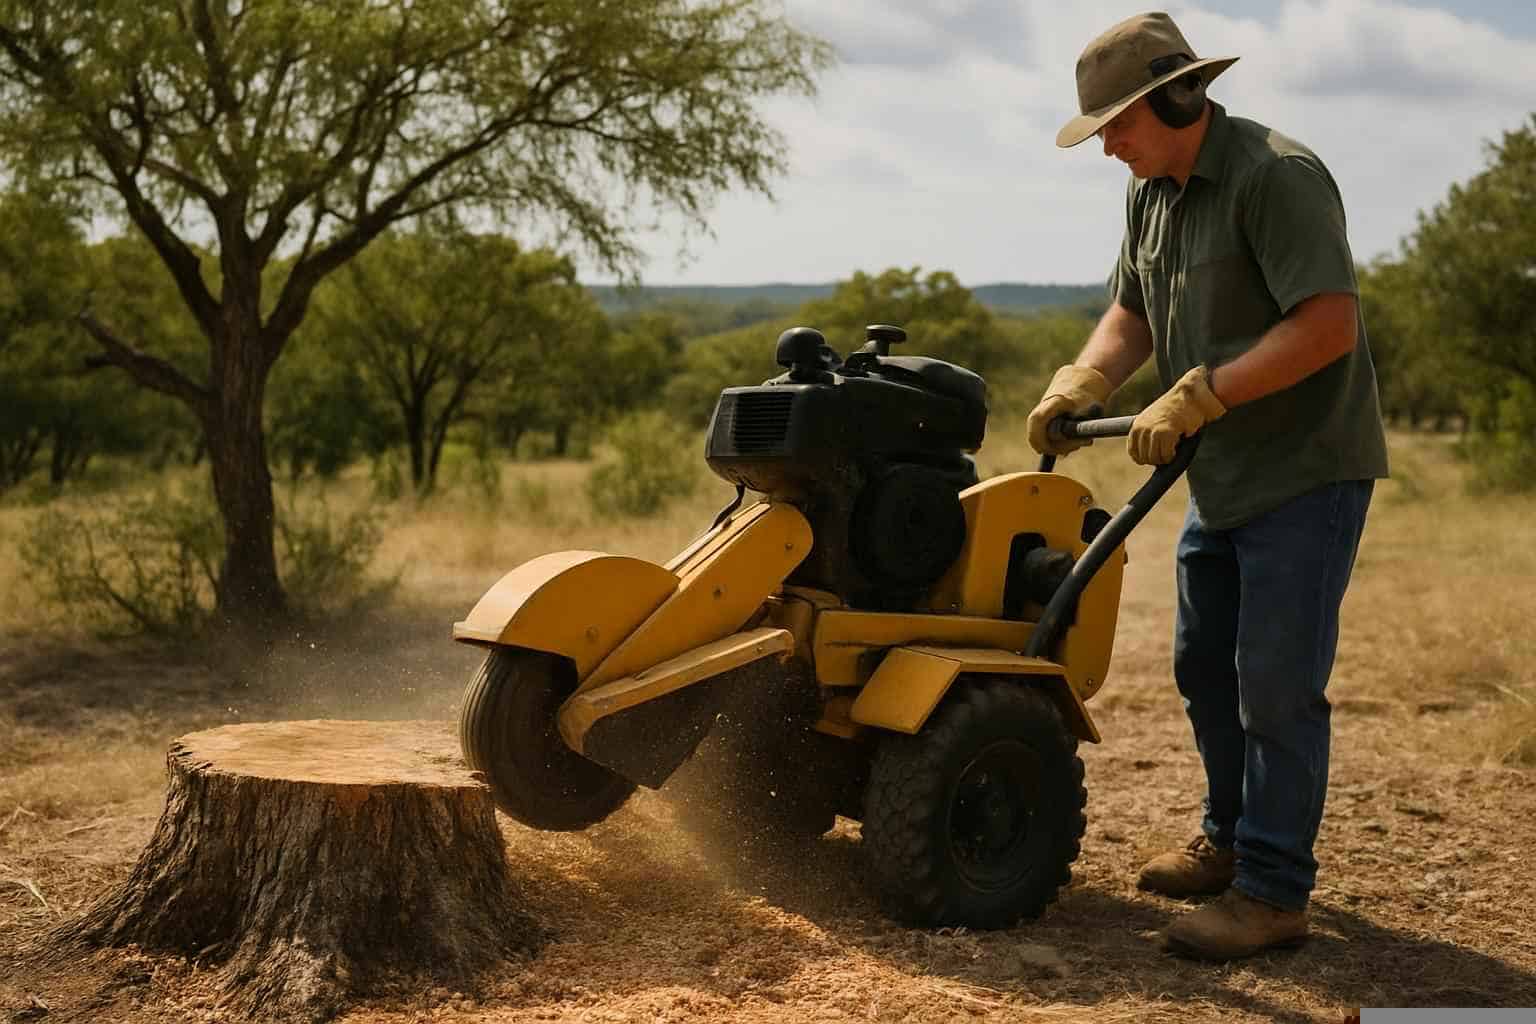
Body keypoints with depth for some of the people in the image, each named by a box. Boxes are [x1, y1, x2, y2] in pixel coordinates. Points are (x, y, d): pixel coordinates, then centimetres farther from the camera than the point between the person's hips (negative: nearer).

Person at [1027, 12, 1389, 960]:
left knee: (1275, 683, -6)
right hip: (1222, 475, 9)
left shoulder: (1276, 175, -21)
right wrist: (1081, 382, -8)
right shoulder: (1151, 191, 7)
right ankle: (1233, 839, 33)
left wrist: (1198, 396, -28)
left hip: (1306, 471, -9)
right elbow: (1131, 313, 12)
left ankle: (1274, 891, 4)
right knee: (1205, 666, 17)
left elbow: (1328, 323, -27)